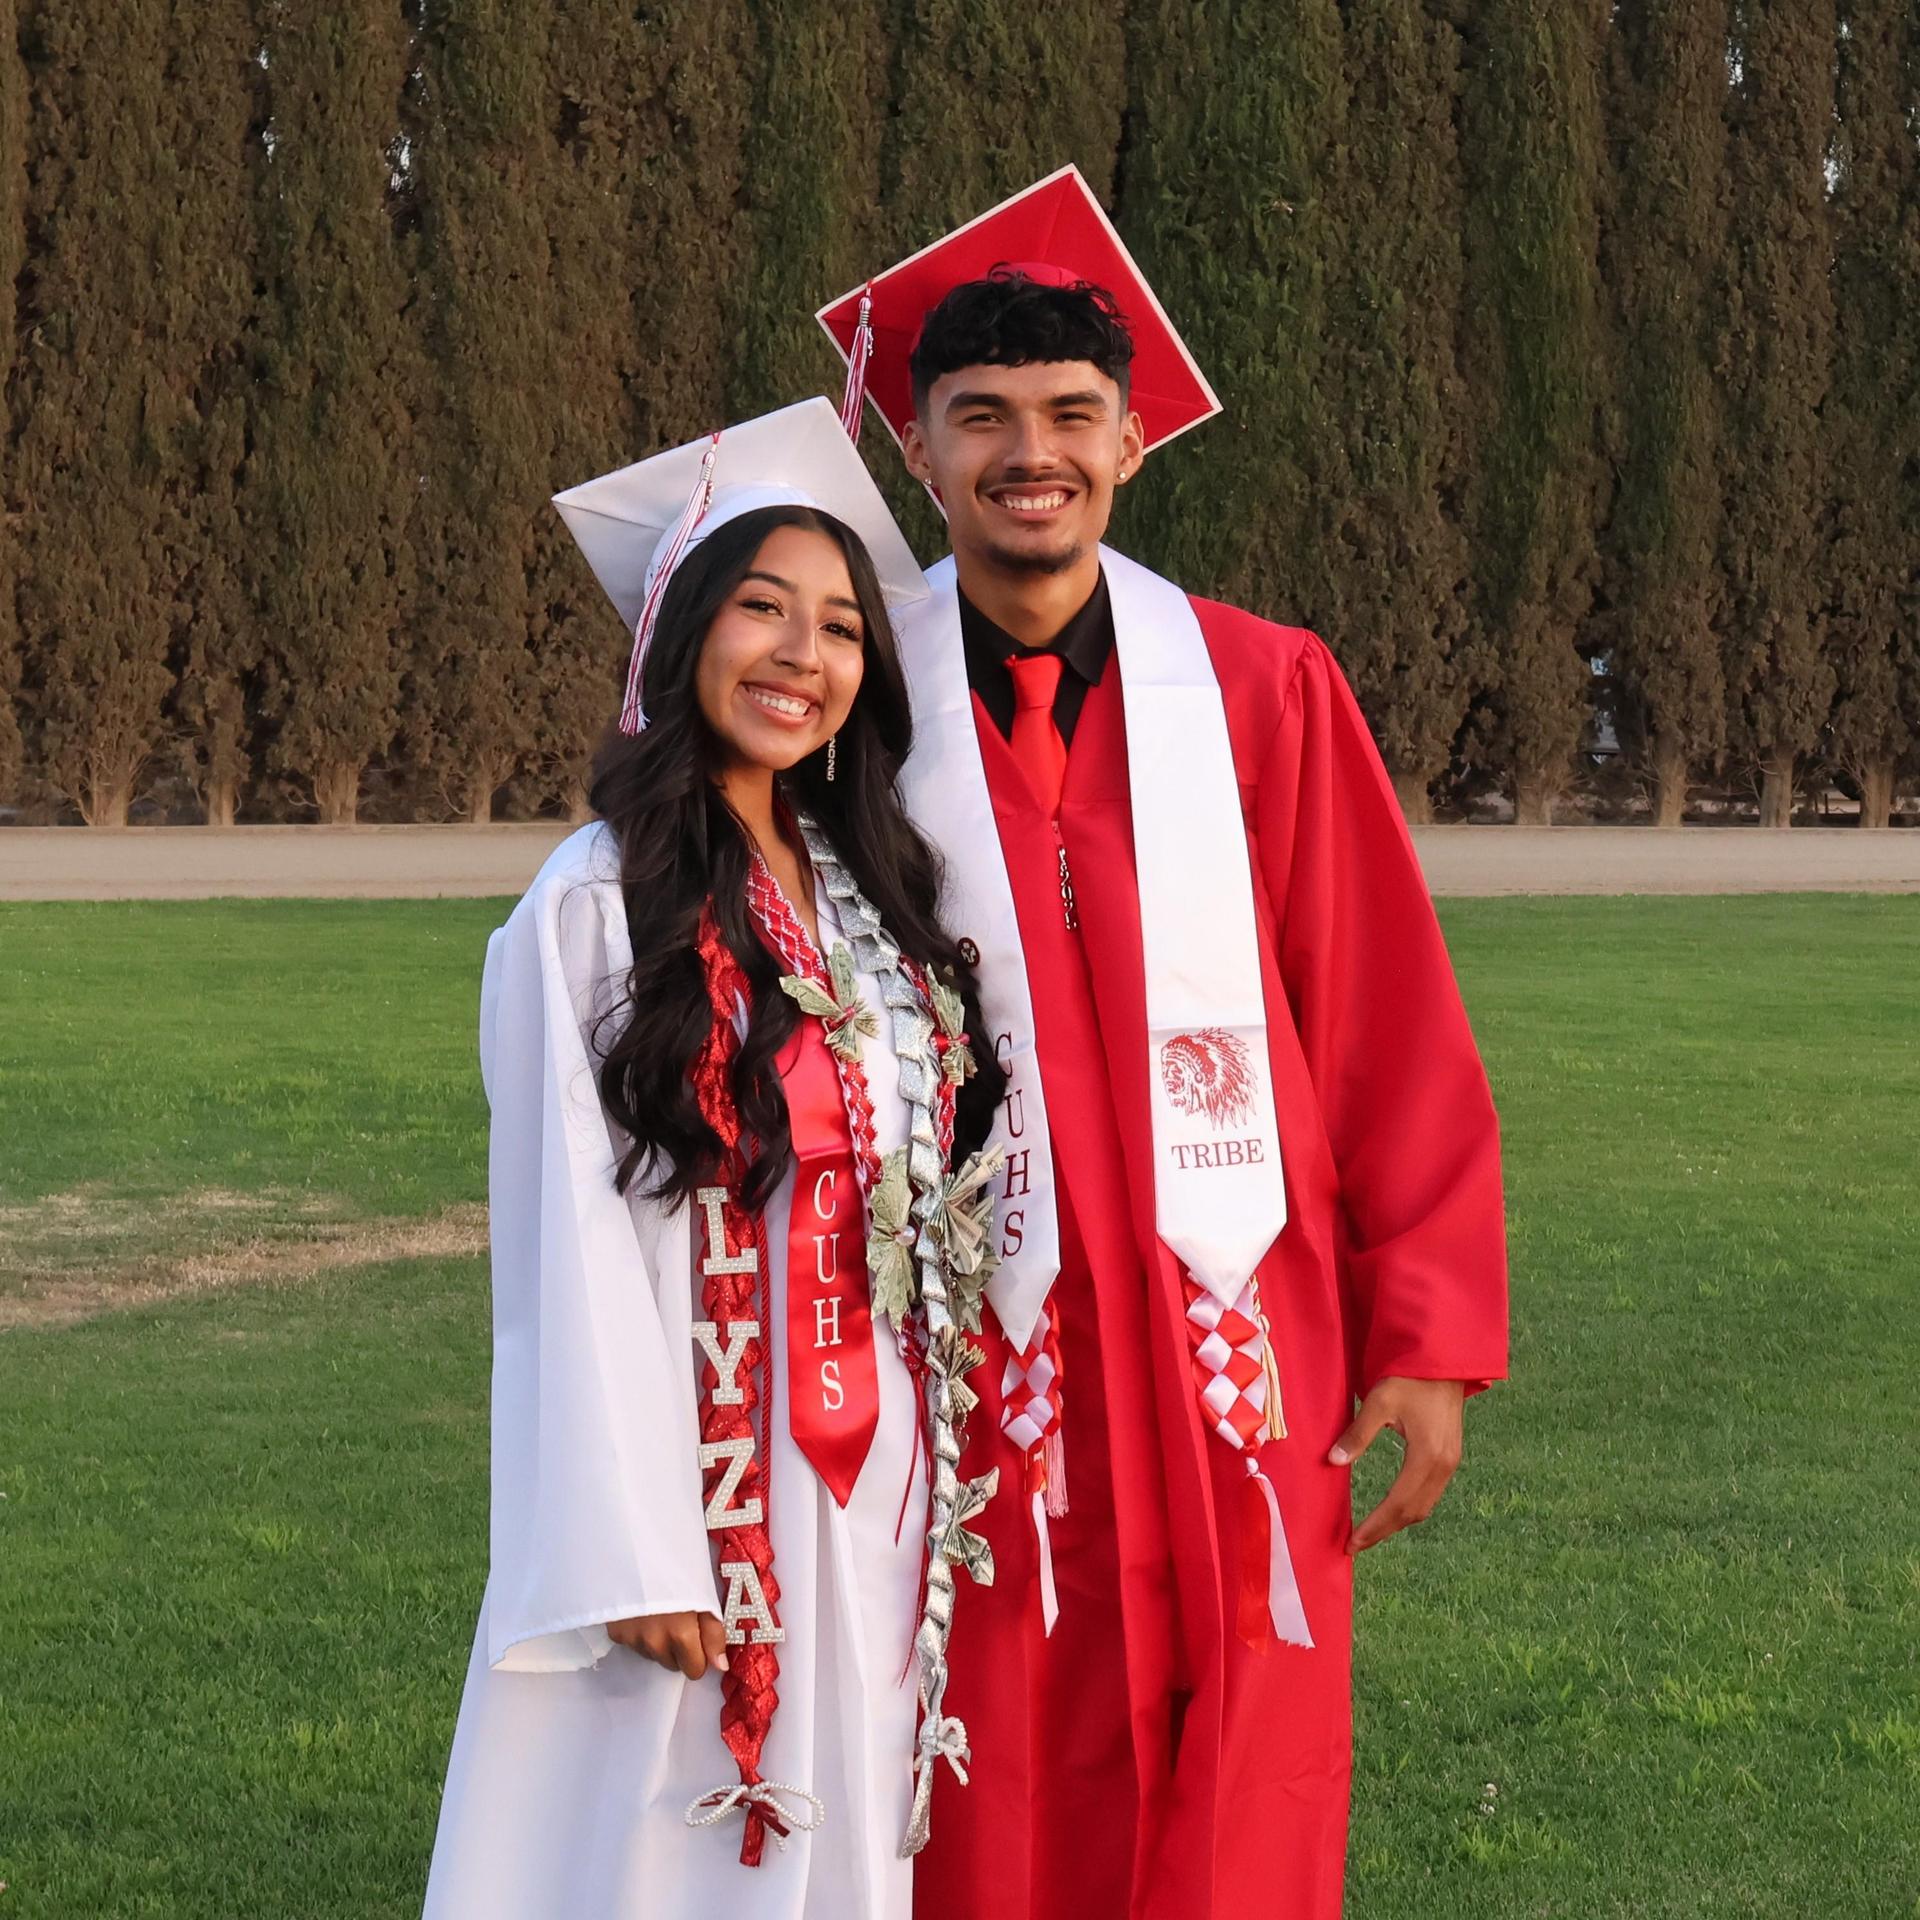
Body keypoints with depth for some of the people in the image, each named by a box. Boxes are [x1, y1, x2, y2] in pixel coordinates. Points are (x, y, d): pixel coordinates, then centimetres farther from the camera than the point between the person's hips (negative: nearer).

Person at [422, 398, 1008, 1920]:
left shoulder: (875, 901, 10)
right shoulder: (593, 914, -10)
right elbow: (569, 1245, -13)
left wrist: (935, 1491, 9)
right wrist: (633, 1554, -17)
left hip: (877, 1492, 6)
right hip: (691, 1486, -6)